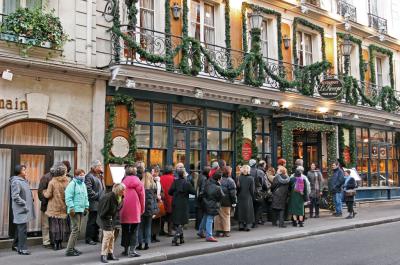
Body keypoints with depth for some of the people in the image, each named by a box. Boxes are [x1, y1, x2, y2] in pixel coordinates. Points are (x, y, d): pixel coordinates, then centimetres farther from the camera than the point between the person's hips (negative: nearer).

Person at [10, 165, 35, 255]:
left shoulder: (24, 181, 13)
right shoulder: (16, 182, -15)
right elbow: (15, 196, -20)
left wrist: (31, 200, 12)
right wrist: (24, 204, -19)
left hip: (25, 210, 9)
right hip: (21, 210, -9)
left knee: (20, 228, 18)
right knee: (22, 229, -7)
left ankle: (16, 245, 31)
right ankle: (22, 249, -1)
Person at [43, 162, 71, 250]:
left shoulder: (52, 182, -11)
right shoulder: (68, 181, -6)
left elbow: (48, 195, -7)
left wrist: (44, 191, 13)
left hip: (54, 209, -2)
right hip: (64, 208, 2)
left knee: (55, 225, 6)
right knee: (63, 225, 11)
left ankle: (56, 243, 7)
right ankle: (60, 243, 16)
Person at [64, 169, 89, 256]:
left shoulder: (83, 185, 16)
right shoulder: (72, 184, -10)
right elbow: (68, 197, -16)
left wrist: (86, 207, 18)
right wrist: (71, 208, -19)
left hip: (81, 210, 9)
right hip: (75, 210, -9)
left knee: (78, 230, 11)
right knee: (75, 229, -9)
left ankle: (72, 247, 20)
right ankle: (69, 250, -3)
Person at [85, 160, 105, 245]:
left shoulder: (100, 176, 19)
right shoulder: (89, 176, -10)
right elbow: (89, 190, -18)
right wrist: (97, 196, -15)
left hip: (100, 203, 8)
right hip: (94, 203, -8)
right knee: (92, 221, -2)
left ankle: (96, 237, 23)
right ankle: (89, 238, 7)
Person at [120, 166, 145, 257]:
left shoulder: (123, 182, 0)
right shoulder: (138, 182, -4)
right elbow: (141, 196, 0)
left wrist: (120, 208, 10)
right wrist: (142, 209, 12)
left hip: (124, 211, 2)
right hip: (134, 211, -2)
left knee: (125, 230, 14)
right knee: (134, 231, 6)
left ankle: (126, 249, 20)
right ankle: (132, 250, 0)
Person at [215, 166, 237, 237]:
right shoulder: (230, 181, -12)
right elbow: (232, 193, -12)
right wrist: (234, 202, -6)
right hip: (226, 202, -5)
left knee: (218, 216, 11)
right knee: (226, 216, 5)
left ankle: (218, 230, 16)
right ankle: (226, 231, 10)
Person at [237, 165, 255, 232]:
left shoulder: (239, 178, -6)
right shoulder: (251, 178, -9)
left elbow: (237, 188, -3)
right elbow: (252, 189, -6)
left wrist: (238, 195, 8)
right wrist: (252, 197, 6)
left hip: (240, 197, 2)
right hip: (248, 197, -2)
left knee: (240, 211, 10)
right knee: (247, 211, 7)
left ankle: (241, 225, 11)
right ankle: (246, 225, 7)